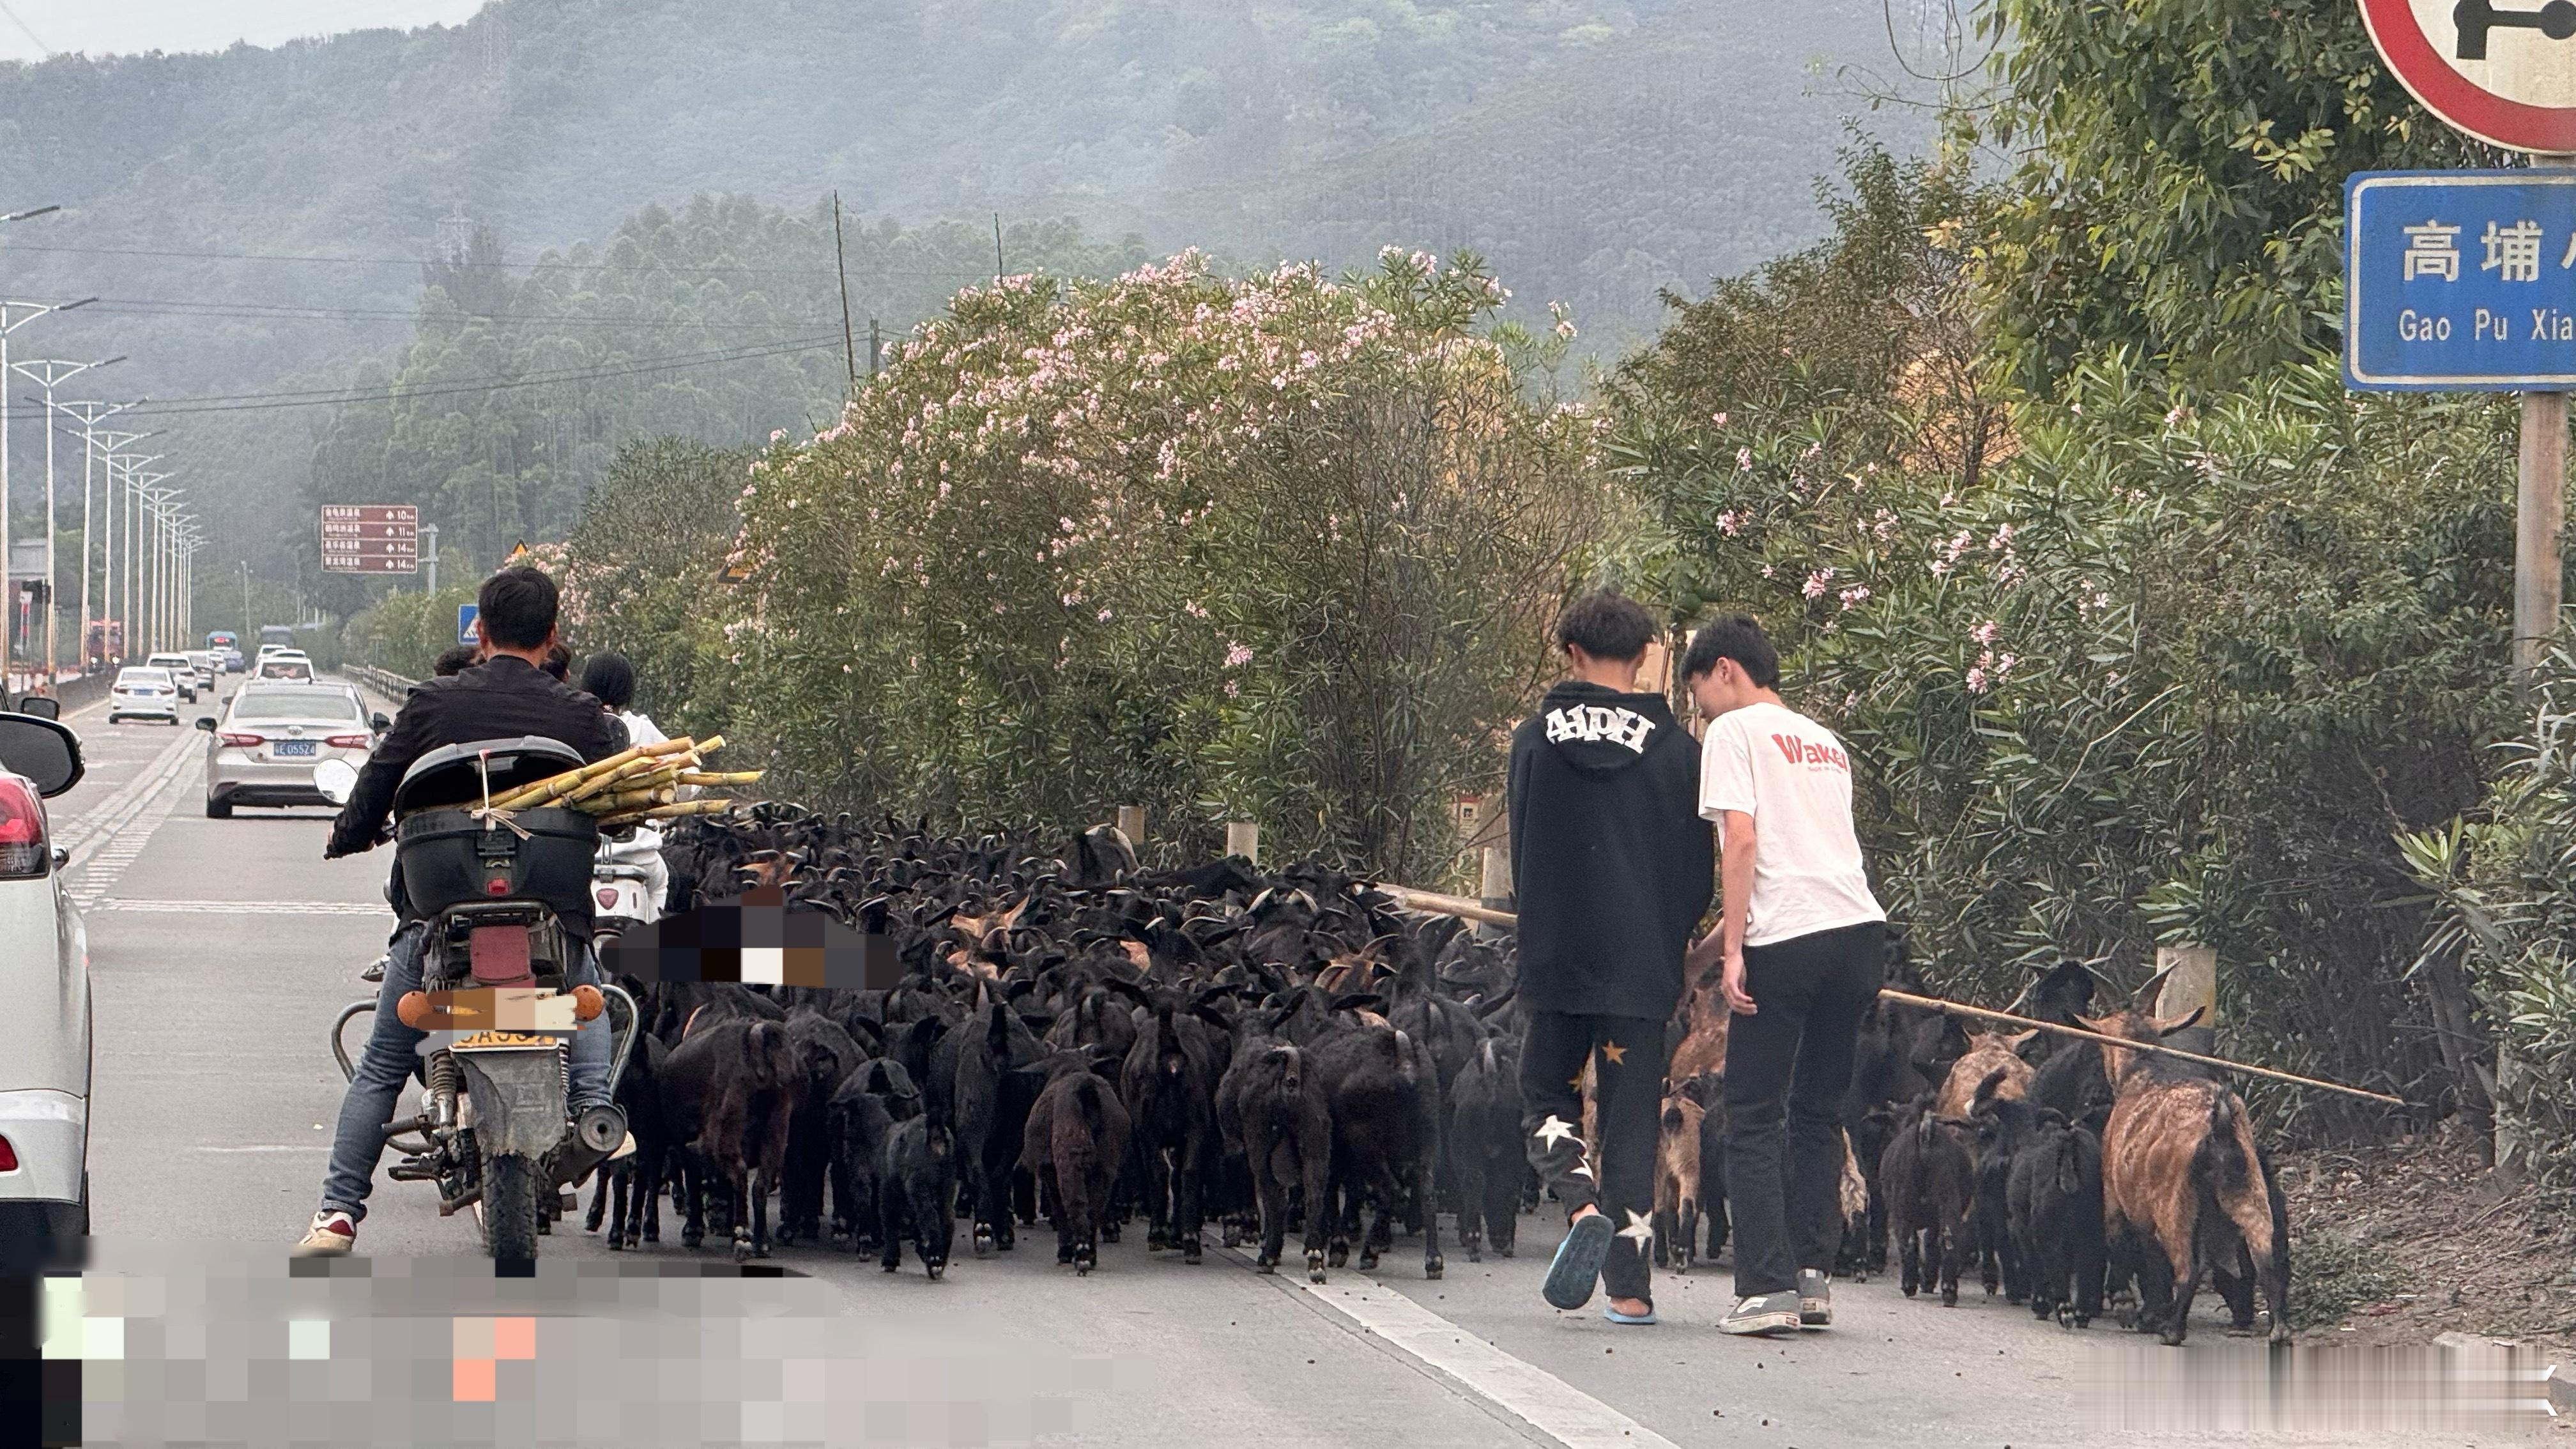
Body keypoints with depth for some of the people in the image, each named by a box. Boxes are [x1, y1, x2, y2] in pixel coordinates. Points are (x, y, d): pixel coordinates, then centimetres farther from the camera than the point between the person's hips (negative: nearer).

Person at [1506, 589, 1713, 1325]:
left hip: (1556, 960, 0)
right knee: (1631, 1118, 6)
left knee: (1547, 1101, 15)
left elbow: (1520, 851, 8)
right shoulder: (1674, 747, -2)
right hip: (1643, 963, 0)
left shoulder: (1537, 739, -1)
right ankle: (1629, 1287, 1)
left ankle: (1583, 1205, -14)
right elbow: (1697, 869, 3)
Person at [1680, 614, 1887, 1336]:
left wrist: (1731, 949, -10)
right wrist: (1706, 948, 30)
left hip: (1787, 944, -6)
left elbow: (1742, 843, -9)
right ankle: (1813, 1276, 11)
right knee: (1819, 1113, 15)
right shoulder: (1828, 744, 25)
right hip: (1861, 928, 6)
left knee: (1754, 1120, 0)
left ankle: (1768, 1289, -8)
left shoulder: (1734, 733, 4)